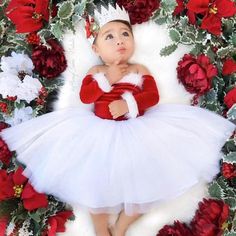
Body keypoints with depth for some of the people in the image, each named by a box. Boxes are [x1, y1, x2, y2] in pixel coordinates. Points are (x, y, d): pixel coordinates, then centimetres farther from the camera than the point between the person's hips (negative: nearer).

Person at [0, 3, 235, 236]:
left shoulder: (139, 69, 7)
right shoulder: (95, 71, 9)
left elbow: (153, 96, -6)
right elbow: (84, 96, -5)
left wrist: (128, 104, -21)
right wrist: (107, 79, -12)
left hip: (135, 130, 0)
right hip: (99, 131, 1)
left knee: (144, 180, -10)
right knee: (92, 179, -9)